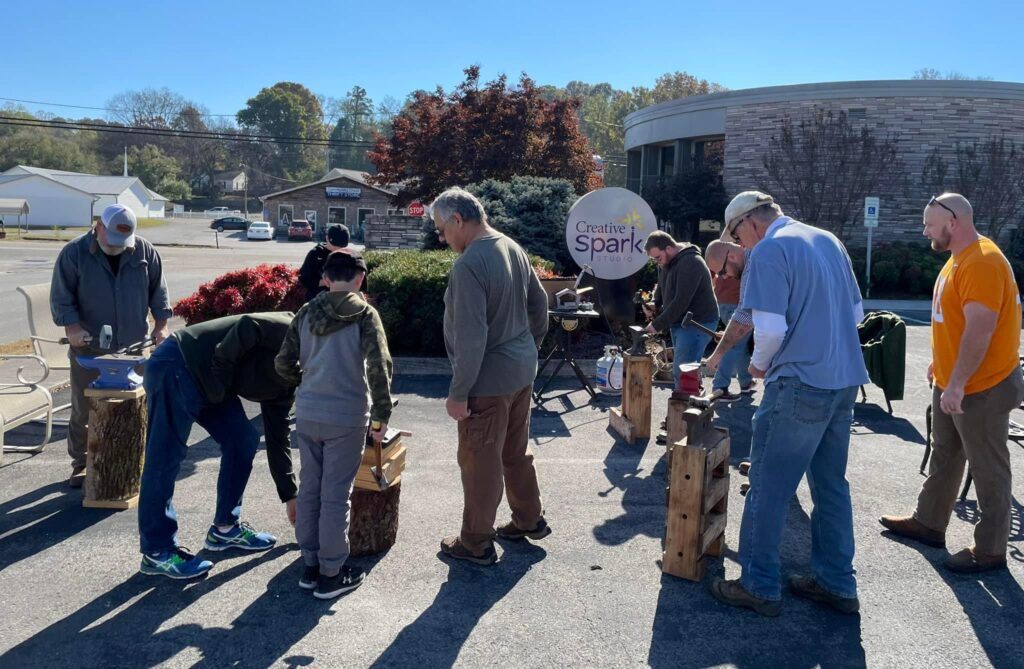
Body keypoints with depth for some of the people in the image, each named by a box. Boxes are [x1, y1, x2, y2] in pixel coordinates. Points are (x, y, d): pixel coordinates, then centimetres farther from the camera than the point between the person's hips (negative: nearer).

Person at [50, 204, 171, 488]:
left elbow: (158, 290, 9)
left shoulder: (144, 251, 0)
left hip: (133, 347, 2)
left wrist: (161, 323, 1)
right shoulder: (74, 253, -7)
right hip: (89, 348, -2)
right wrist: (72, 326, -19)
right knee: (83, 410, 5)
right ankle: (81, 464, 21)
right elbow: (61, 296, -6)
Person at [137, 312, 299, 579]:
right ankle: (157, 552, 2)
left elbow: (277, 438, 18)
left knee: (243, 441, 7)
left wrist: (289, 496, 20)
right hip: (176, 366, -10)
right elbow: (247, 326, -25)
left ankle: (225, 528, 19)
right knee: (165, 459, -6)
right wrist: (219, 380, -18)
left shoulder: (285, 383, 14)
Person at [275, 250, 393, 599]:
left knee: (309, 488, 15)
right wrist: (382, 415, -7)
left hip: (307, 414, 4)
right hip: (346, 417, -4)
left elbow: (284, 364, 5)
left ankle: (310, 565, 27)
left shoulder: (307, 313, 4)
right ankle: (331, 574, 15)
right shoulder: (364, 314, -8)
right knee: (336, 494, 4)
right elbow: (379, 368, -16)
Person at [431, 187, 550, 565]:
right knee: (516, 451, 23)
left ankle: (476, 544, 19)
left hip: (489, 380, -9)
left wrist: (458, 392, -19)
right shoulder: (513, 248, 6)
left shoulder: (469, 264, -23)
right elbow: (539, 304, 15)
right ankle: (530, 520, 37)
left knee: (480, 462, 5)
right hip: (522, 371, 9)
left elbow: (471, 337, -26)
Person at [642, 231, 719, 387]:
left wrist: (658, 325, -22)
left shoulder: (690, 263, -23)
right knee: (679, 370, 13)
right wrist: (652, 304, 0)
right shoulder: (665, 262, 8)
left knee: (682, 373, -14)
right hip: (679, 322, 10)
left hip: (697, 323, -10)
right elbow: (661, 288, 22)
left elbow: (681, 302, -27)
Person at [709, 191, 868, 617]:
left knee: (768, 488, 3)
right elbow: (857, 312, 19)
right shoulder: (829, 241, 13)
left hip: (800, 385, -8)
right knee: (831, 484, 16)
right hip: (845, 380, 8)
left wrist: (760, 363, -1)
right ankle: (837, 584, 26)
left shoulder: (769, 252, -12)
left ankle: (759, 587, 12)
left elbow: (770, 329, -20)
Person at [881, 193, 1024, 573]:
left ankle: (990, 550, 13)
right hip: (950, 384, 10)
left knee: (988, 471, 2)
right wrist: (940, 364, 22)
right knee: (944, 458, 19)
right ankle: (928, 523, 32)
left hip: (982, 389, -10)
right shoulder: (959, 258, 10)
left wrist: (957, 383, -27)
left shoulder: (982, 263, -22)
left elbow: (980, 330, -27)